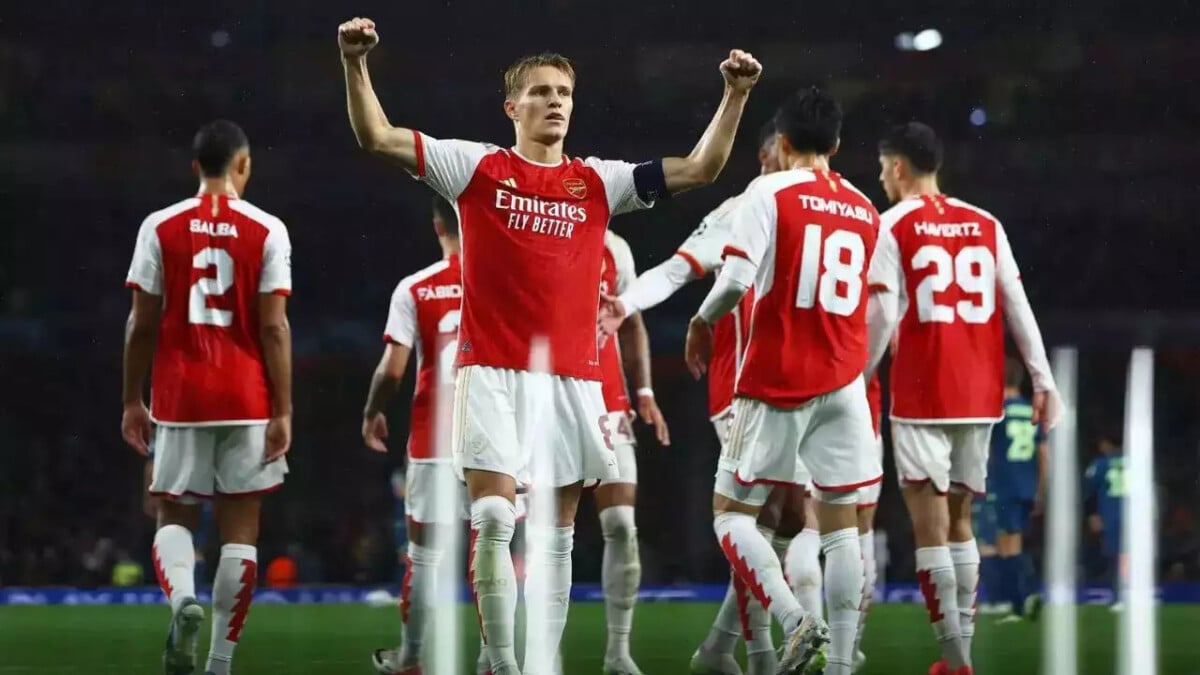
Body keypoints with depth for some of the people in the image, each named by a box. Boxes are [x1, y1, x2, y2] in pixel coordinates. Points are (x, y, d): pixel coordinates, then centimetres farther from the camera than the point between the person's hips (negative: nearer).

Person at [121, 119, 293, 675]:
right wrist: (283, 412, -3)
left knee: (174, 516, 11)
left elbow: (142, 325, 2)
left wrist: (131, 401, 10)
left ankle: (182, 599, -20)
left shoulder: (161, 228, 1)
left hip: (179, 398, 1)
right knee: (239, 530, 5)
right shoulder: (267, 231, -2)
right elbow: (273, 328, -6)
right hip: (246, 400, -1)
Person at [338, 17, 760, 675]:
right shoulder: (477, 168, 3)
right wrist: (356, 64, -15)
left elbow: (698, 169, 7)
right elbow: (377, 137, -2)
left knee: (557, 534, 5)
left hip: (572, 374, 3)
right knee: (494, 520, -11)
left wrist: (734, 96, -3)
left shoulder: (598, 181, 10)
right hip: (492, 369, -3)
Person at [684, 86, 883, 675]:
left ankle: (795, 621, -17)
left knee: (731, 512, 4)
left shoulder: (770, 192, -6)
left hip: (776, 382, -4)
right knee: (840, 522, 5)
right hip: (843, 383, 4)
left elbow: (736, 279, -17)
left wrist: (702, 322, -1)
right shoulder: (865, 210, 11)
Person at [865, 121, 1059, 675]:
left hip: (922, 396, -5)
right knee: (959, 521, 14)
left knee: (929, 524, -4)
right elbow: (1017, 308, 5)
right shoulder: (986, 225, 10)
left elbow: (882, 317, -11)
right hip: (979, 398, 5)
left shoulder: (894, 225, -4)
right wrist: (1043, 382, 6)